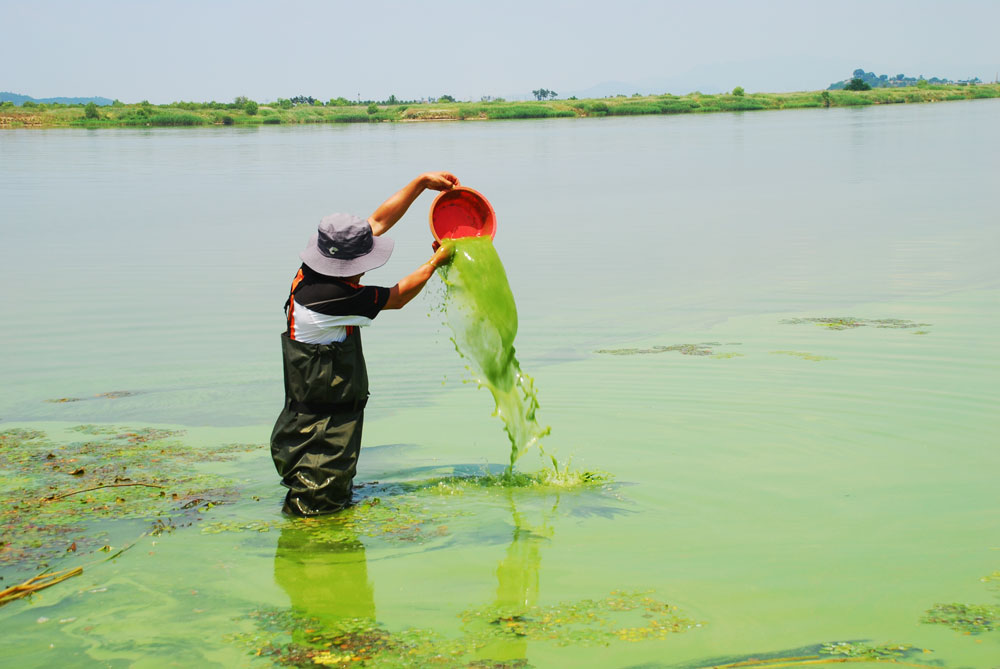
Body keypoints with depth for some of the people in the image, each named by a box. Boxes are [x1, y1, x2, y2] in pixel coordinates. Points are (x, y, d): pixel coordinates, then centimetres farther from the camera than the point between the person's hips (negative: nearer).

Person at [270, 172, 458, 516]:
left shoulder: (313, 270, -3)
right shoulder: (330, 295, -29)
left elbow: (380, 220, 6)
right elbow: (397, 297, -15)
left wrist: (422, 182, 8)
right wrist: (436, 260, 1)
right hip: (325, 420, -10)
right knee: (319, 503, -1)